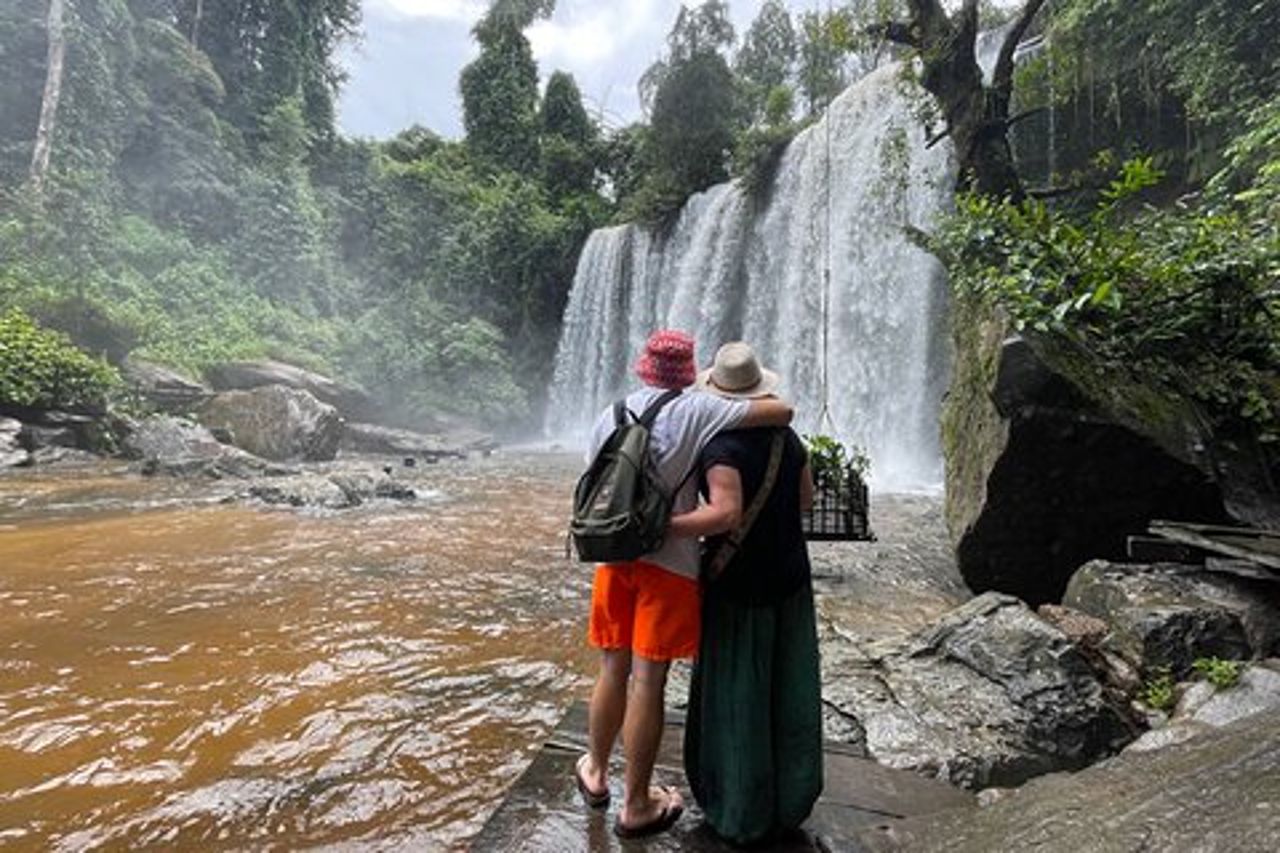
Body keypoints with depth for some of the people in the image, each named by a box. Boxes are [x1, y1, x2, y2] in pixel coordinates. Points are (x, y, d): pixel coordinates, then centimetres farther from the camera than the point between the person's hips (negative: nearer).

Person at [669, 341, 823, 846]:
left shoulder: (722, 445, -20)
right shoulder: (786, 437, 2)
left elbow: (725, 514, -32)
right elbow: (805, 498, 12)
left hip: (739, 586, -6)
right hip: (791, 581, 7)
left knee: (737, 700, 9)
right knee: (788, 695, 17)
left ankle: (740, 816, 25)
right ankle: (788, 804, 35)